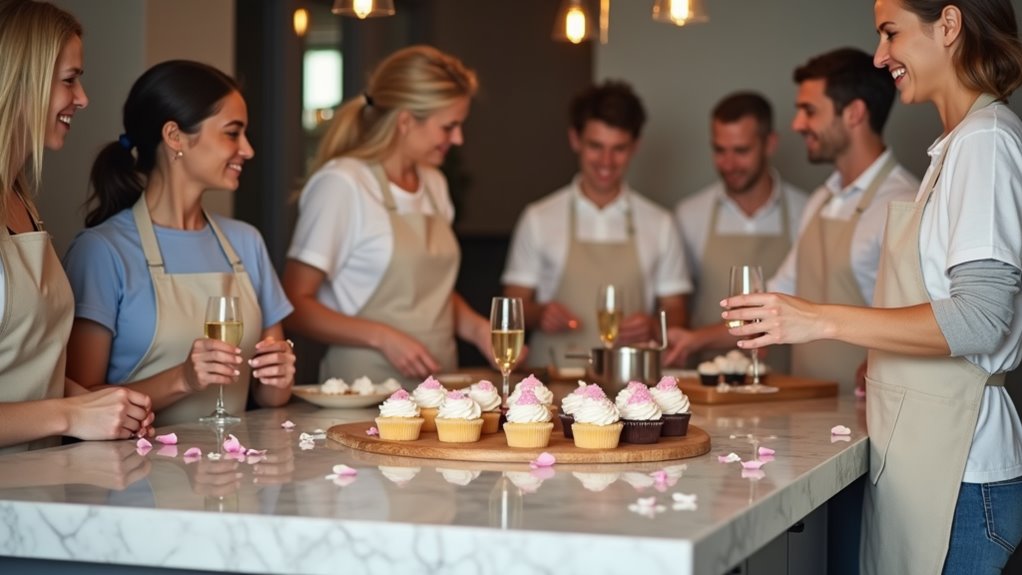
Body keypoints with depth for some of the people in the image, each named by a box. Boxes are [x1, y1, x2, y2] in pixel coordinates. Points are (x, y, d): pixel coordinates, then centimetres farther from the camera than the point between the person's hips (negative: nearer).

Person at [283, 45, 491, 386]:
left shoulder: (434, 184, 15)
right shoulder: (342, 184, -8)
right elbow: (295, 306, -9)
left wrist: (475, 327, 8)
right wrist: (382, 337, -19)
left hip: (436, 384, 6)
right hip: (366, 383, -6)